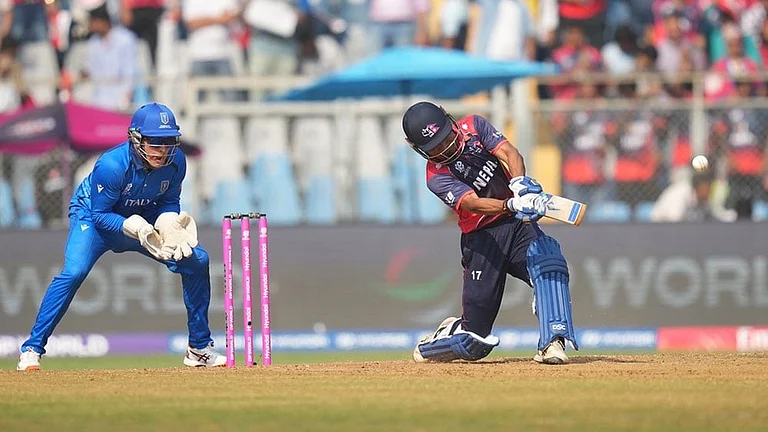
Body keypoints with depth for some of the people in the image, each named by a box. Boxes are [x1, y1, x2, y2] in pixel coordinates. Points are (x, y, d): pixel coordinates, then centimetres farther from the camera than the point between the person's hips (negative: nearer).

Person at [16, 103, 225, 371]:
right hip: (93, 216, -5)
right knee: (74, 271, -30)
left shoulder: (175, 162, -19)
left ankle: (200, 349, 6)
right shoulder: (111, 165, -33)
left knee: (197, 260, -8)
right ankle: (32, 349, -20)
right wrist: (135, 228, -40)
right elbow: (100, 215, -25)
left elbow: (169, 203, -4)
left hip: (144, 220, 5)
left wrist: (169, 225, -26)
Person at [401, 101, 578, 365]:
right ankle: (430, 346, 33)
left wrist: (520, 184, -35)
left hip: (519, 224, 3)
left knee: (548, 261, -34)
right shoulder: (437, 177, -10)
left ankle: (552, 343, -38)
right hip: (482, 239, -3)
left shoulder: (474, 126, 1)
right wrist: (513, 205, -45)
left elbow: (508, 152, -13)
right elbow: (473, 203, -26)